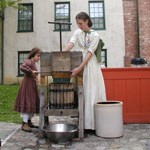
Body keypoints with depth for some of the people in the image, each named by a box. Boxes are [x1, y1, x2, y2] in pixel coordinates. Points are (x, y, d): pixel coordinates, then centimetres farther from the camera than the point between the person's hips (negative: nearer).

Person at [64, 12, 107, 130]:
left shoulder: (95, 35, -6)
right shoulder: (77, 33, 9)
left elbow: (89, 53, -16)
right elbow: (70, 44, -8)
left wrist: (79, 68, -26)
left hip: (91, 64, -5)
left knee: (92, 92, -5)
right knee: (82, 92, 5)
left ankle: (93, 123, 0)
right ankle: (84, 122, 12)